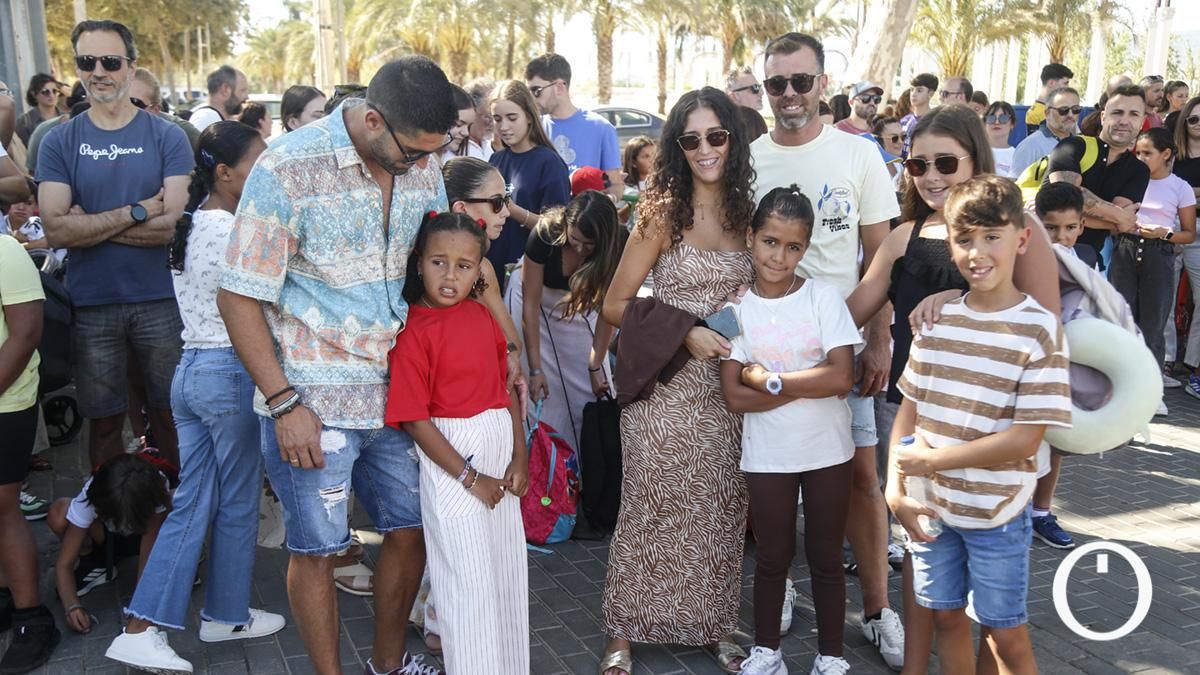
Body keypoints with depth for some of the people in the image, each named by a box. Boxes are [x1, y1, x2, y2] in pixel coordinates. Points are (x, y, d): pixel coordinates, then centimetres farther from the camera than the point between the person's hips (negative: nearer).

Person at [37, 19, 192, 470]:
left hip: (160, 301, -1)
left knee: (169, 412, 10)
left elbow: (172, 225, -13)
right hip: (91, 305, 1)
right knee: (104, 419, 12)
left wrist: (88, 223, -11)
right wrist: (136, 212, -14)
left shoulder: (167, 137, -3)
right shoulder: (59, 142, 2)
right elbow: (55, 230, -9)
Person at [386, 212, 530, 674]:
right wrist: (471, 477, -14)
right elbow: (415, 420, -15)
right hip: (452, 459, -6)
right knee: (468, 581, 6)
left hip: (500, 448, 6)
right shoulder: (413, 333, -14)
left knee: (508, 572, 18)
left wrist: (520, 457, -1)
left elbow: (506, 389, 8)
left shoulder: (482, 316, 4)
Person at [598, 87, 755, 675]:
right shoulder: (664, 212, -7)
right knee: (653, 507, 4)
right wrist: (684, 331, -17)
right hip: (664, 388, -4)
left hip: (726, 385, 4)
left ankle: (712, 627, 29)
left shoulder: (745, 211, 5)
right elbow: (615, 304, -7)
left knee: (720, 510, 11)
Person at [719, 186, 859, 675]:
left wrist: (770, 379, -16)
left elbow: (842, 377, -18)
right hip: (766, 455, 1)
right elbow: (735, 396, -10)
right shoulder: (737, 308, -5)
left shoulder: (824, 296, -8)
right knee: (772, 557, 15)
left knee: (826, 558, 13)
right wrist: (808, 384, -17)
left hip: (828, 450, -1)